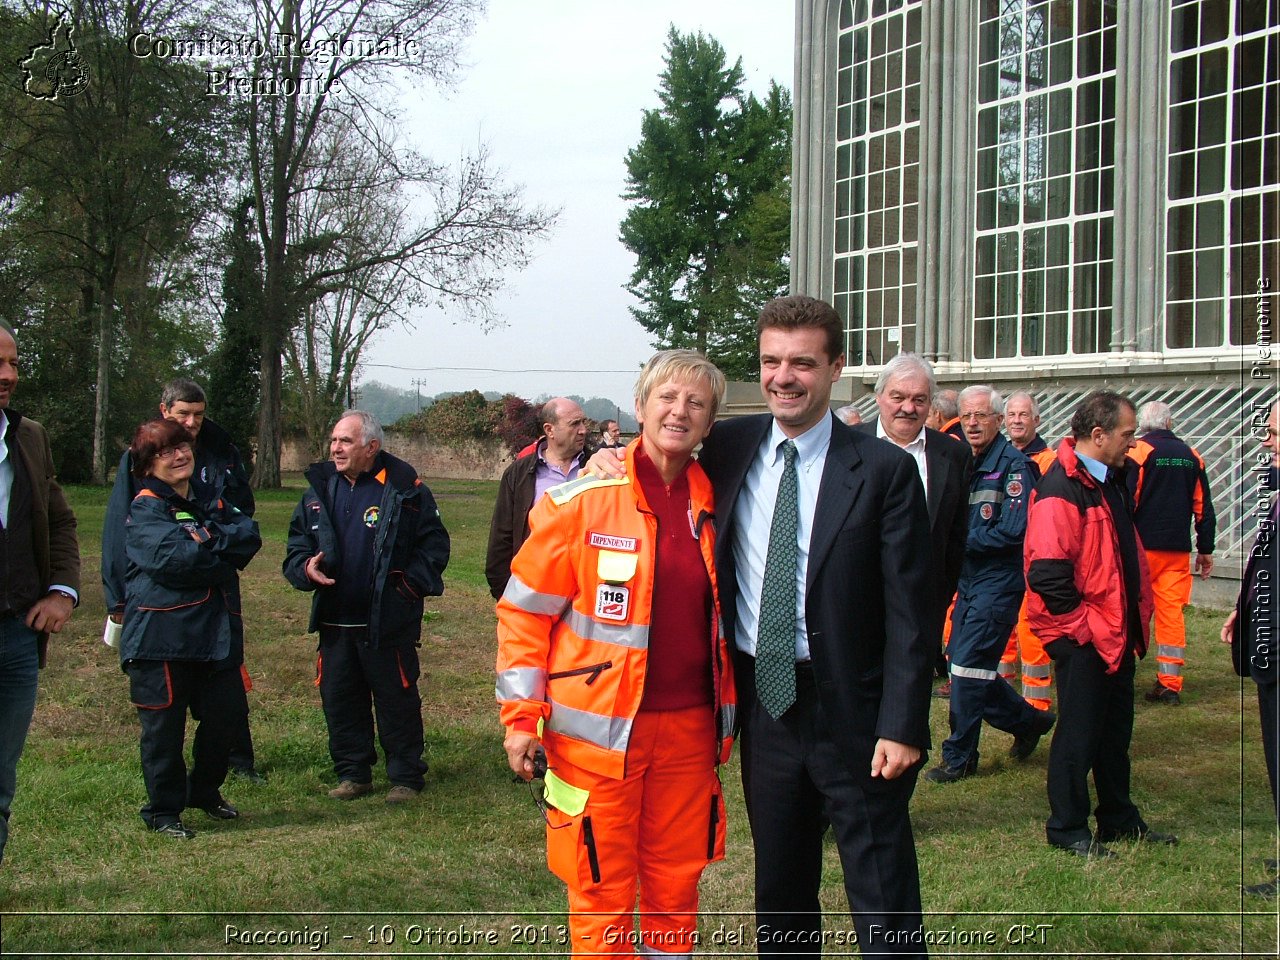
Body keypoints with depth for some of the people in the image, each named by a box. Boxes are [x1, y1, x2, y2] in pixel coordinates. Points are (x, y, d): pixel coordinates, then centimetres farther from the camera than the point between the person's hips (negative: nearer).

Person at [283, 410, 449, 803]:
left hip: (388, 623, -5)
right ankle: (352, 774, 25)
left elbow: (434, 544, -4)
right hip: (335, 622, 5)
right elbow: (296, 547, 13)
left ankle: (406, 777, 14)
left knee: (397, 700, 3)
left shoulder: (404, 489, -7)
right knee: (339, 701, 11)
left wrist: (410, 584, -14)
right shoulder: (319, 490, 8)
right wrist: (305, 569, -9)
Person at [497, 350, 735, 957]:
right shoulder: (582, 498, -8)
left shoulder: (712, 504, 5)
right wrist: (521, 716, -8)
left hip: (689, 725, 4)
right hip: (600, 727, -4)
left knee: (676, 882, 14)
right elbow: (525, 610, -4)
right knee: (601, 890, 5)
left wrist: (727, 712, 13)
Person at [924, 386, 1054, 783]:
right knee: (961, 662, 11)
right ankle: (1029, 721, 29)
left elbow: (1012, 531, -20)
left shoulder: (1012, 464, -13)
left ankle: (959, 757, 4)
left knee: (969, 665, -7)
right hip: (968, 579, 9)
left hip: (998, 580, -8)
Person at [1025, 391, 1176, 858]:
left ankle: (1119, 819, 31)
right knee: (1080, 732, 1)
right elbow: (1047, 574, -28)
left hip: (1116, 631, 10)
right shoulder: (1060, 489, -21)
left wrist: (1135, 616, 16)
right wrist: (1083, 623, -20)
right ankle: (1067, 828, 14)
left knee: (1116, 728, 18)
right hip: (1082, 637, -9)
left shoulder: (1110, 480, 11)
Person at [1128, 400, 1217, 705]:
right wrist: (1206, 550, 19)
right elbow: (1203, 508, 12)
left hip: (1141, 545, -4)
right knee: (1172, 614, 6)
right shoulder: (1192, 457, 9)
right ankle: (1170, 684, 5)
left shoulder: (1138, 451, -7)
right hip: (1178, 550, 4)